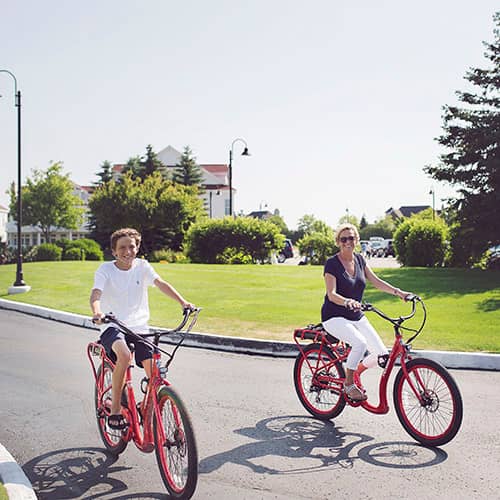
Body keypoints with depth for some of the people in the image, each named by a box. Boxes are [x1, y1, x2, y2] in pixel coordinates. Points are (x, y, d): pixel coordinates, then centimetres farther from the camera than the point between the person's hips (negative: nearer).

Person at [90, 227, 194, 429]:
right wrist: (97, 312, -42)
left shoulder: (142, 266, 3)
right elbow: (96, 294, -19)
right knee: (124, 354, -35)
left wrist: (183, 302, -27)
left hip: (138, 327, 3)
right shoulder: (106, 269, -4)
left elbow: (161, 284, -11)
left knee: (155, 371, -12)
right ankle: (115, 409, -19)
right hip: (113, 326, -3)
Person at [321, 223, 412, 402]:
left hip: (357, 317, 6)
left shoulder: (359, 260, 6)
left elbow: (376, 281, 4)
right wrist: (347, 302, -41)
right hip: (334, 317, -6)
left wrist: (397, 291, -11)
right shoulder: (332, 263, -13)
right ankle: (348, 384, -11)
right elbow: (331, 294, -21)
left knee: (382, 355, -6)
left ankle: (355, 372, 21)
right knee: (360, 343, -32)